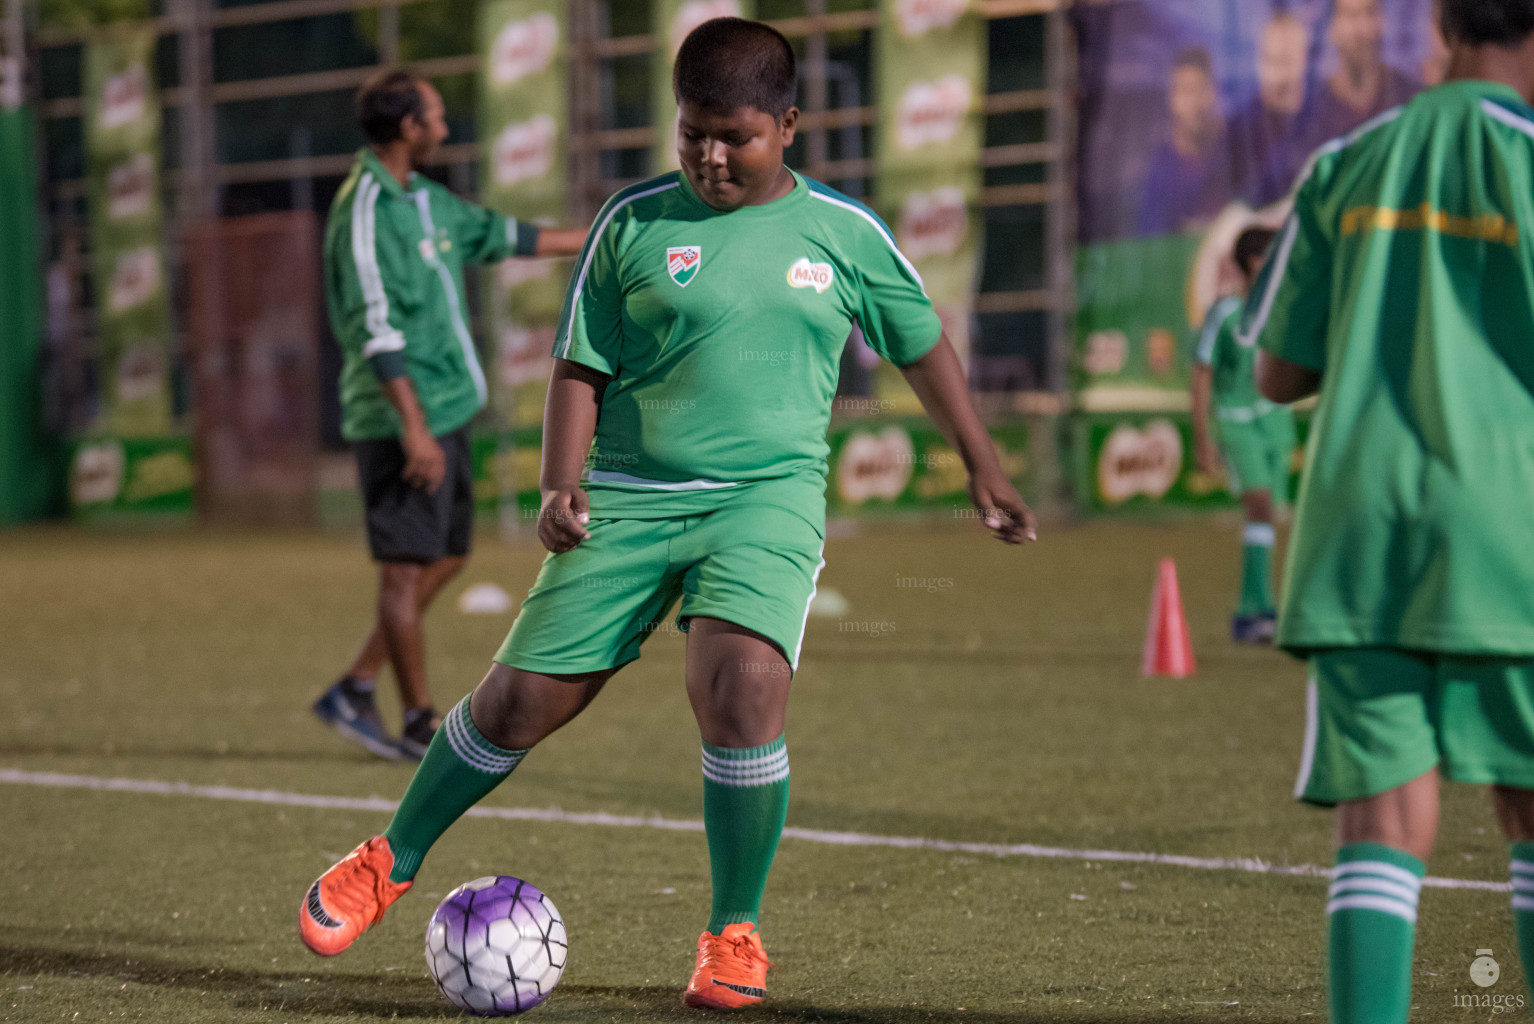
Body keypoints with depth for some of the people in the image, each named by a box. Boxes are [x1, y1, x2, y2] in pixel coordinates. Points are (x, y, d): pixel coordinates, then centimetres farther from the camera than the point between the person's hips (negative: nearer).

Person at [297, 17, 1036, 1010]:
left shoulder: (845, 233, 4)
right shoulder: (633, 223, 1)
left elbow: (924, 345, 18)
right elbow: (582, 365, 6)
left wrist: (983, 469, 22)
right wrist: (561, 483, -8)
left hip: (770, 495, -1)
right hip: (631, 496, 1)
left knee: (743, 688, -25)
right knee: (523, 698, 1)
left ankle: (735, 935, -7)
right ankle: (392, 861, 27)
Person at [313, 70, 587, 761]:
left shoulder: (423, 199, 14)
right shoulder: (366, 208, -16)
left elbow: (498, 235, 28)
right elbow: (376, 326, -21)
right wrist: (413, 425, -26)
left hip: (446, 411, 10)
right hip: (406, 419, -10)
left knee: (446, 556, 13)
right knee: (407, 567, -3)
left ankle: (356, 690, 18)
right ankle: (421, 724, 3)